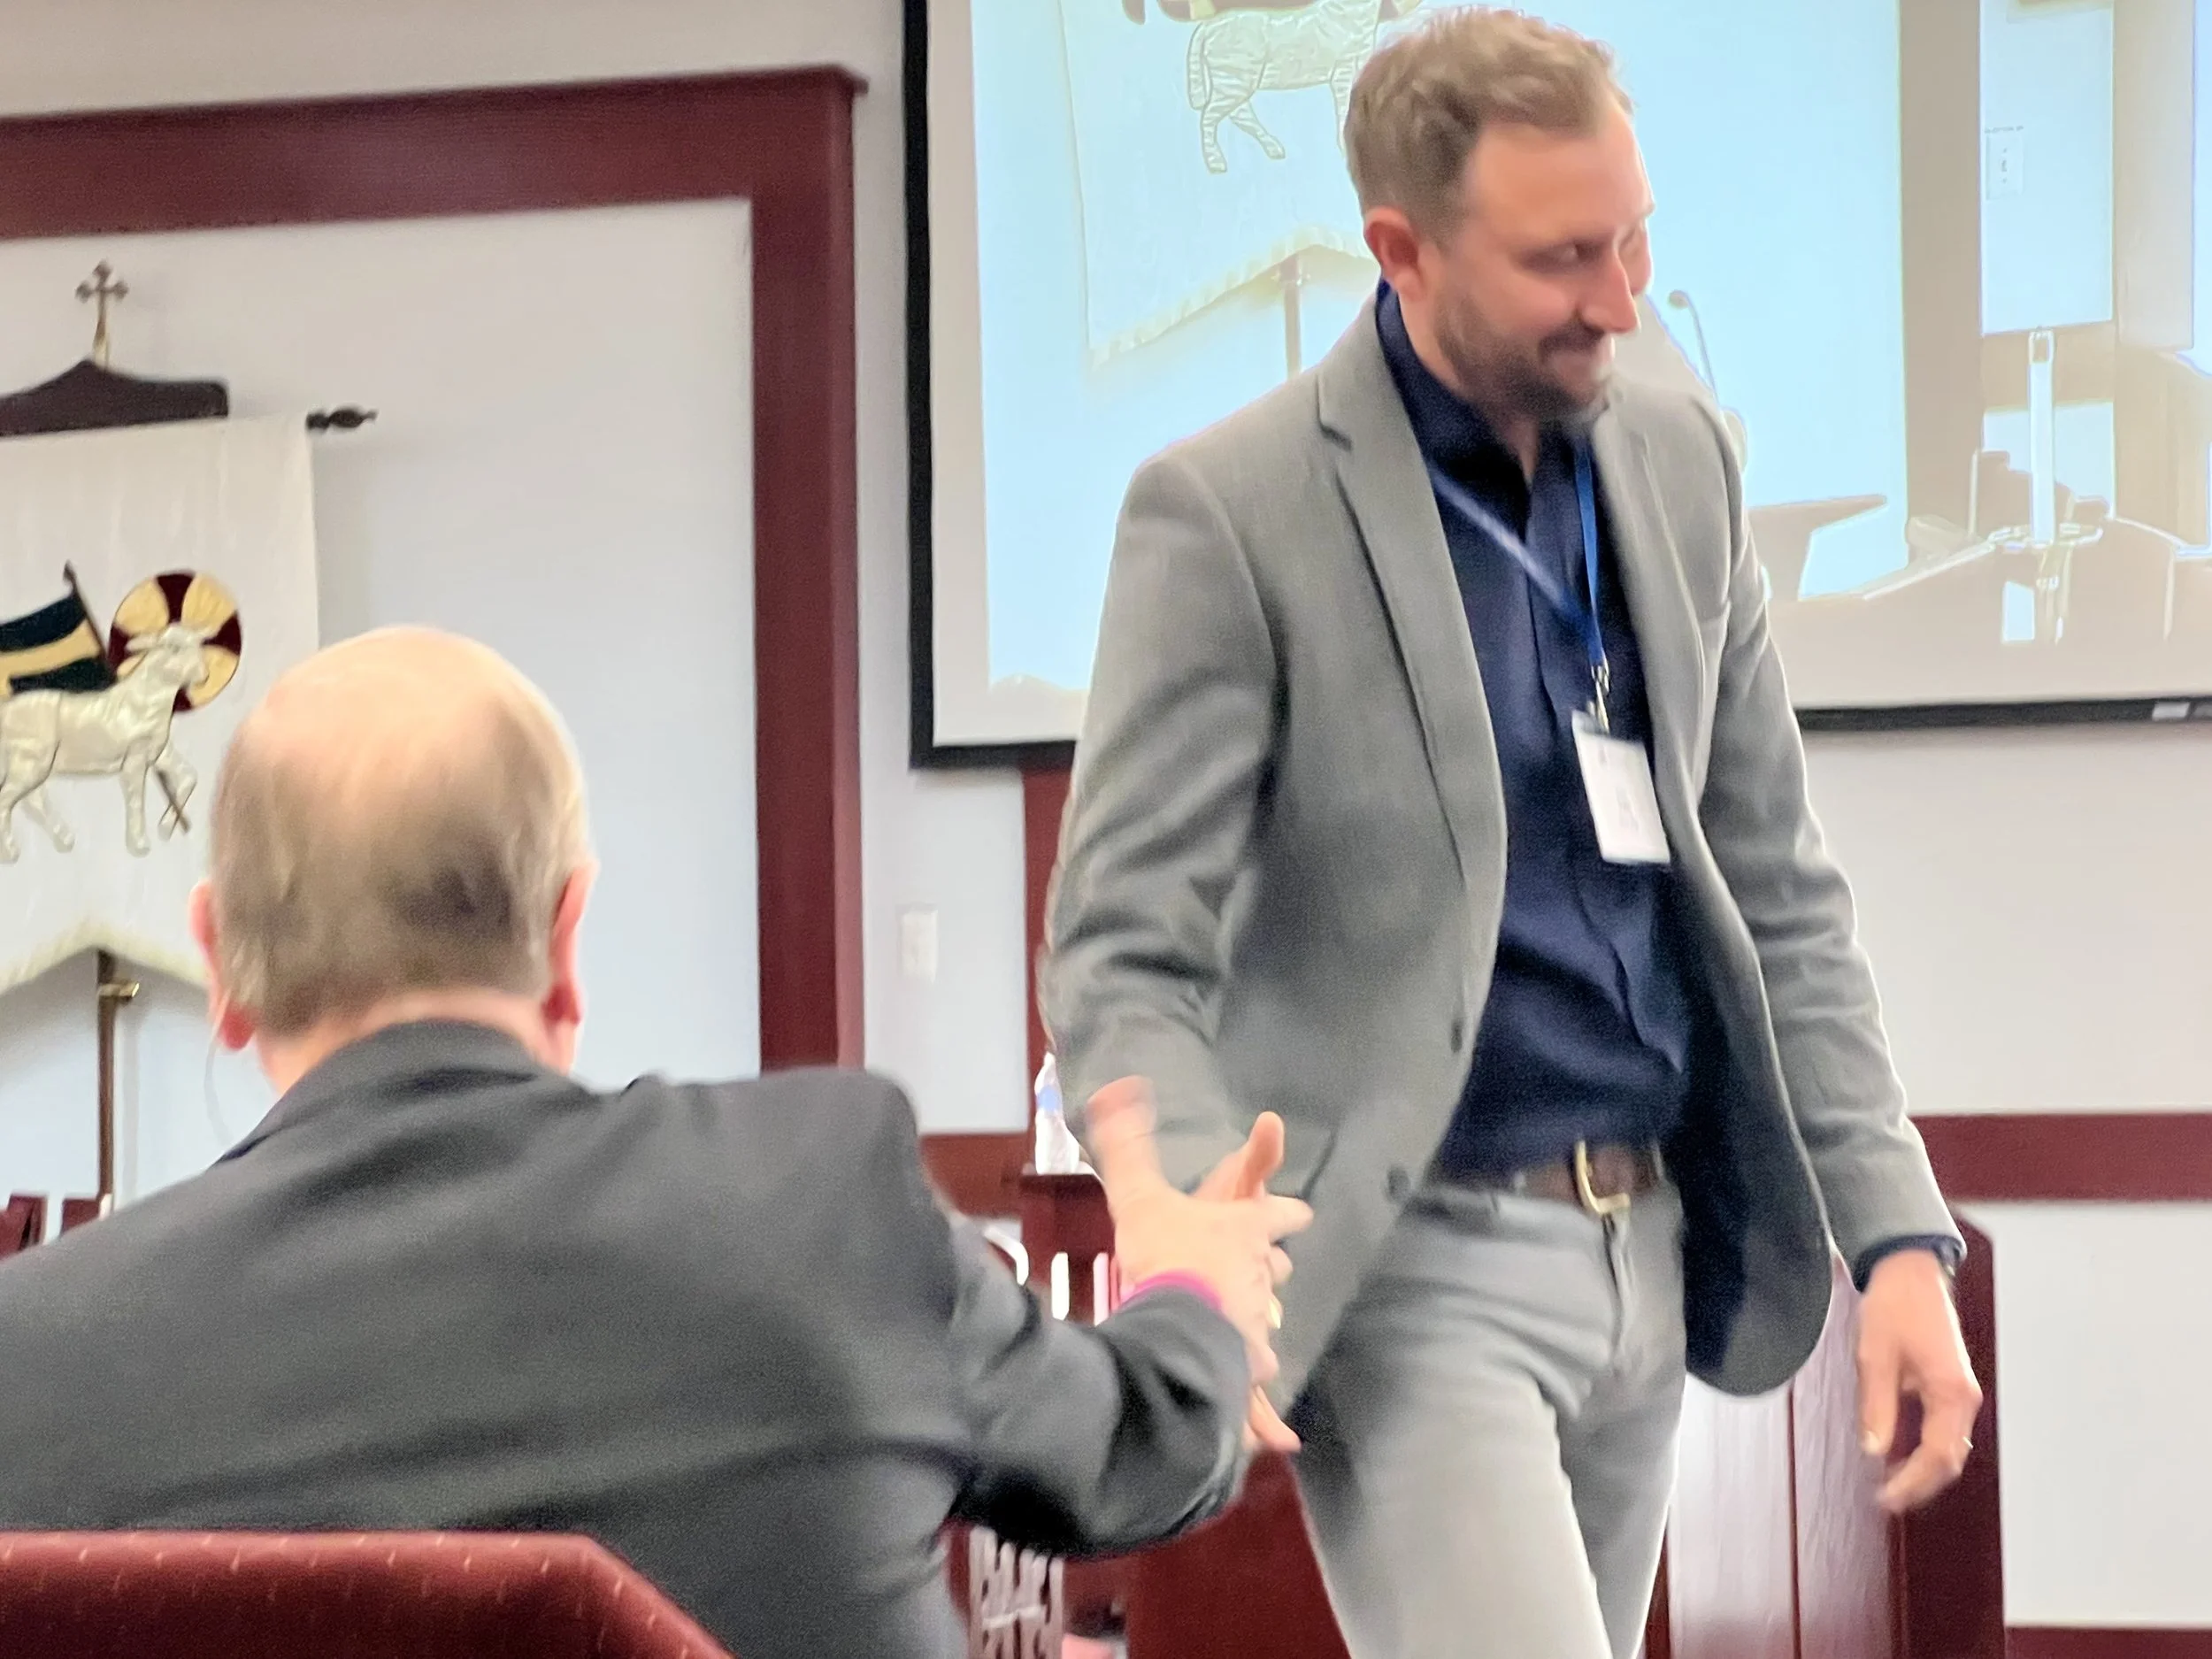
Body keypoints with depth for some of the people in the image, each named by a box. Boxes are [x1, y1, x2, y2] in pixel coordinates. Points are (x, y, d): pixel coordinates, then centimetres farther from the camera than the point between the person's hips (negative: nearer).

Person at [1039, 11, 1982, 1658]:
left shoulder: (1681, 459, 7)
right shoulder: (1228, 514, -12)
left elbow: (1778, 891, 11)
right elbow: (1126, 965, -14)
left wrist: (1899, 1235, 2)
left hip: (1655, 1253, 6)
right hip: (1414, 1272, -6)